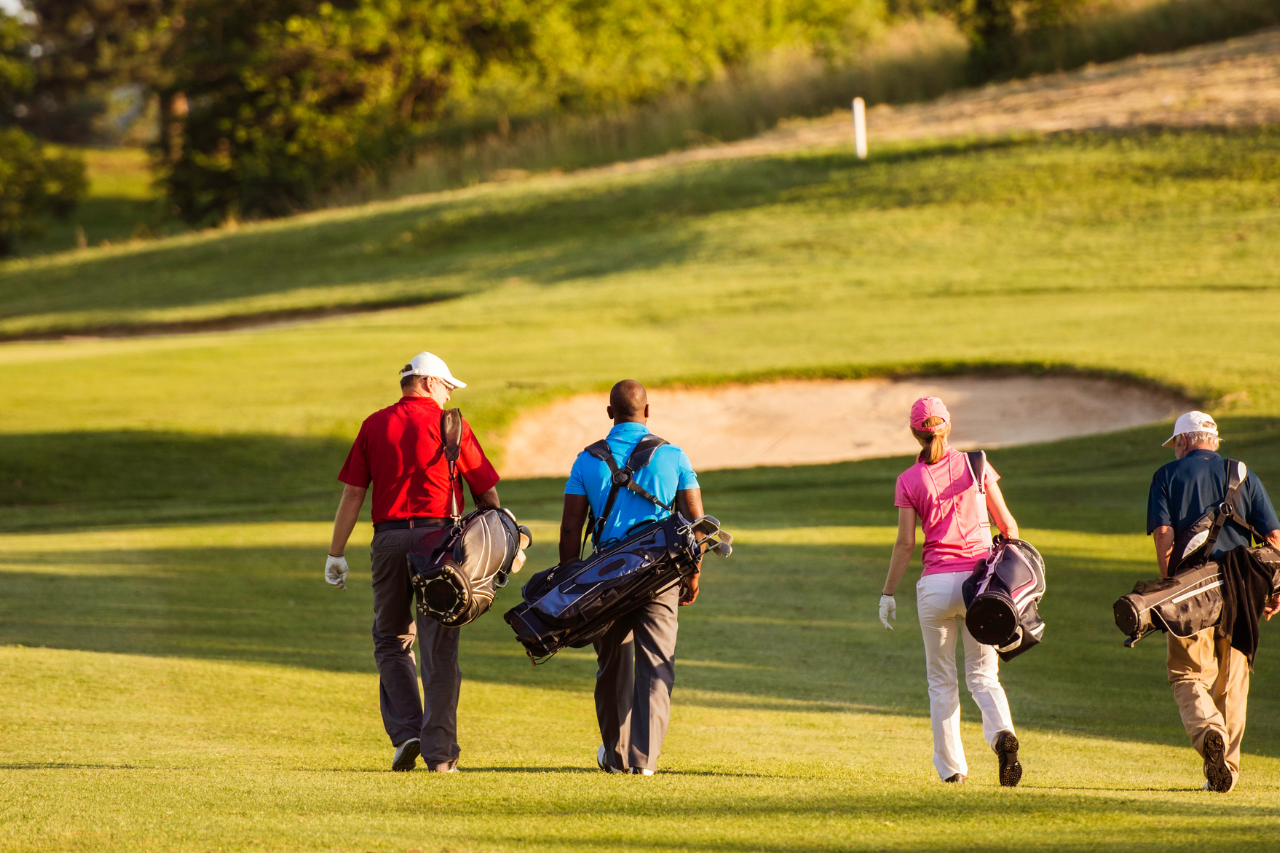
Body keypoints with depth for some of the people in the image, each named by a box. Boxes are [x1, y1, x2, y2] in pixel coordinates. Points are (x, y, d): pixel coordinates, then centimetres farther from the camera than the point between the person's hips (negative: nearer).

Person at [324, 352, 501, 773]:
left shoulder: (375, 425, 7)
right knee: (439, 648, 1)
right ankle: (439, 750, -1)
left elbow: (352, 493, 5)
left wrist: (336, 554, 9)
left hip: (389, 538, 1)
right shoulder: (451, 425, 3)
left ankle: (406, 732, 1)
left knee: (392, 640, 15)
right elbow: (487, 492, 4)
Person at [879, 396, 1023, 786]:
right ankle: (1002, 733, -23)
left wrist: (888, 593, 2)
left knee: (941, 680, 12)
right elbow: (1007, 524, 5)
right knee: (983, 674, 7)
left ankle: (951, 765, 12)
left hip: (936, 583, -1)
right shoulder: (976, 465, 3)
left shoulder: (909, 480, -2)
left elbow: (905, 543, -5)